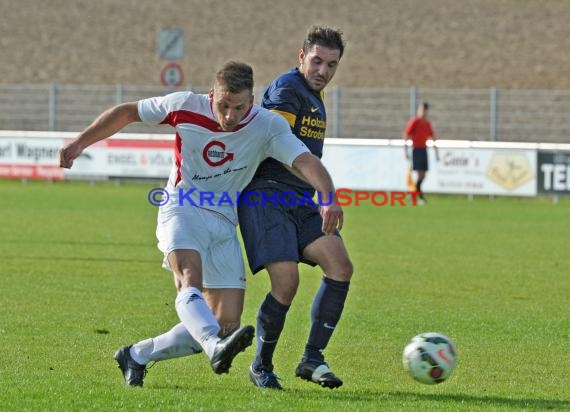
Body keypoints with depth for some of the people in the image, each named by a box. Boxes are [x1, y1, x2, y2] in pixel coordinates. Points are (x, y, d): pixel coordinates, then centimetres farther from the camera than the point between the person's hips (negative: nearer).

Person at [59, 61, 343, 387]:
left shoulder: (268, 126, -9)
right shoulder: (186, 106, -8)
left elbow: (306, 161, -22)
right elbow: (128, 112, 6)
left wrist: (329, 198, -41)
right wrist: (80, 143, 4)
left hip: (224, 223, 3)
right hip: (182, 211, -3)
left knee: (226, 323, -5)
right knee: (190, 278, -34)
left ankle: (137, 356, 9)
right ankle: (216, 349, -59)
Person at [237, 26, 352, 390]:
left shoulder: (314, 97, 21)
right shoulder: (289, 88, -9)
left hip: (300, 201, 9)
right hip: (266, 196, -9)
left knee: (341, 265, -10)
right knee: (287, 281, -19)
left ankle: (312, 359, -4)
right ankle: (262, 366, 2)